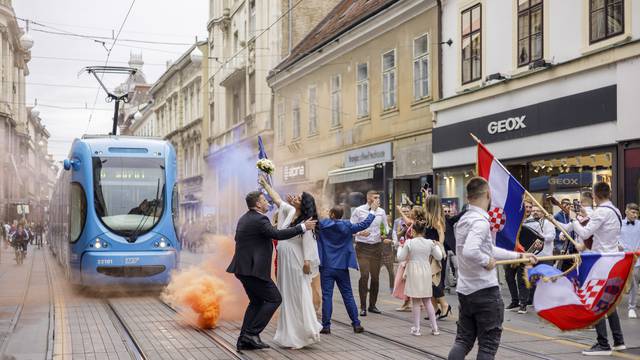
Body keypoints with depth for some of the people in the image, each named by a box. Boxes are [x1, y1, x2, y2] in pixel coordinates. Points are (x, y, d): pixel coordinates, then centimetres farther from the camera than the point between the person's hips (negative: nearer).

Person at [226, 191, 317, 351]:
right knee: (274, 299, -1)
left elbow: (238, 238, 26)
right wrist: (303, 227, -19)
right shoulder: (259, 220, -16)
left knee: (256, 301, 18)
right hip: (254, 269, -10)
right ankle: (252, 333, -6)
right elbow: (278, 234, -24)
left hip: (243, 267, 10)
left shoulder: (244, 218, 14)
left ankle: (244, 340, 14)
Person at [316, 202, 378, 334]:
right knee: (348, 295, 9)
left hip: (326, 267, -1)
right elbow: (364, 224, 5)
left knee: (327, 296, 0)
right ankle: (356, 324, 11)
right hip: (342, 267, 2)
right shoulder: (347, 226, -2)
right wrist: (373, 210, 16)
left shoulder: (322, 225, -6)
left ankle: (326, 326, -1)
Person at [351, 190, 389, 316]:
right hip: (363, 247, -4)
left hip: (377, 246, 4)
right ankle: (363, 307, -2)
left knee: (375, 276, 7)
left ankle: (372, 305, 20)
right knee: (364, 275, -12)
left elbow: (386, 227, 14)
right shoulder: (359, 211, -3)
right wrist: (359, 233, -20)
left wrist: (386, 237, -5)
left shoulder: (381, 212, 7)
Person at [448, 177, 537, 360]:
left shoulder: (463, 220, 12)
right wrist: (487, 261, -16)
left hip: (464, 290, 8)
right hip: (485, 290, -8)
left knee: (463, 340, 13)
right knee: (488, 344, 2)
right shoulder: (481, 221, -18)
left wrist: (519, 255, 20)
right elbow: (470, 251, -34)